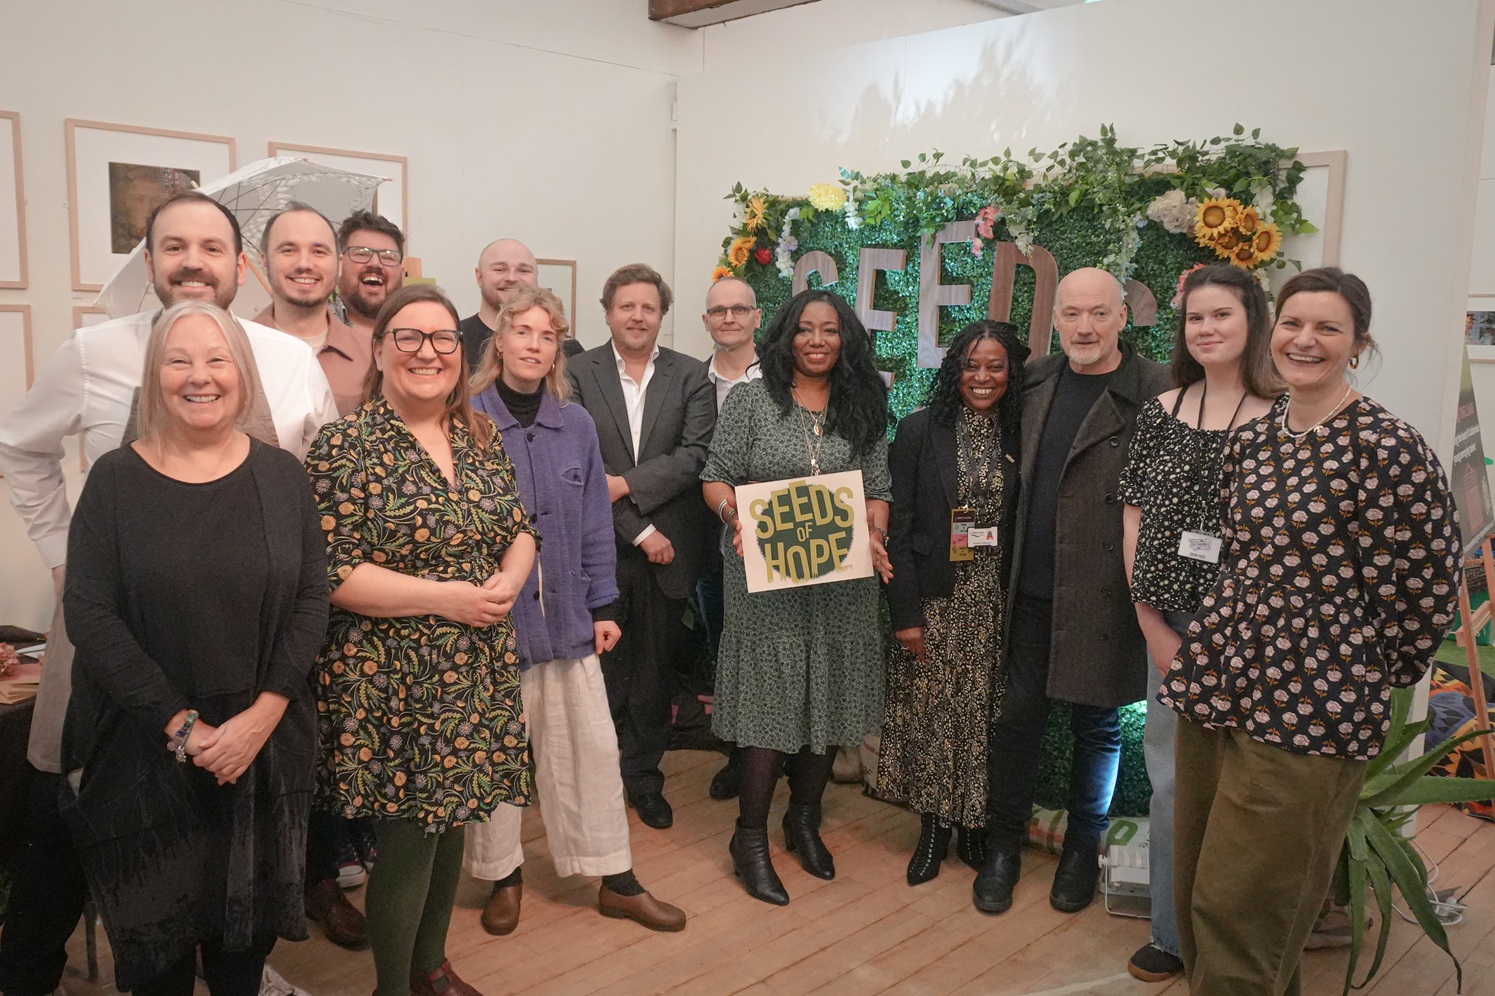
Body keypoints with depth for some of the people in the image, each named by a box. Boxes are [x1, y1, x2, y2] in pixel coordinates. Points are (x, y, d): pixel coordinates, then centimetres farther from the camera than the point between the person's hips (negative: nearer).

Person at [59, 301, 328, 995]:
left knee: (247, 921, 14)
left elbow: (312, 598, -3)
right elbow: (89, 613, -10)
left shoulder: (280, 475, 0)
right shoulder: (115, 478, -4)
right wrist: (180, 724, -15)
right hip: (142, 750, -1)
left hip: (266, 745, 1)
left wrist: (263, 713, -13)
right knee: (157, 924, 12)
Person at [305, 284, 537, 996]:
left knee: (450, 821, 17)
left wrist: (510, 579, -8)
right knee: (407, 840, 3)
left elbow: (520, 531, 14)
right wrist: (449, 597, -19)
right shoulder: (347, 445, -11)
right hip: (391, 682, -5)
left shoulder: (481, 436, 7)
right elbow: (329, 574, -17)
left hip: (474, 673, 6)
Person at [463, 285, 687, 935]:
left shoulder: (576, 424, 5)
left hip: (567, 614, 3)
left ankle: (617, 881, 23)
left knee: (591, 745, 9)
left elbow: (595, 524, 8)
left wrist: (602, 607, 7)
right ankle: (503, 876, 29)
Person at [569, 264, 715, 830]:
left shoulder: (691, 377, 4)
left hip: (667, 550, 2)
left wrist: (626, 483, -18)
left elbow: (694, 455, -7)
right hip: (600, 549, -1)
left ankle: (644, 776, 29)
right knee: (599, 669, 6)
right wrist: (638, 530, -12)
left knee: (655, 672, 12)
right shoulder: (578, 374, 0)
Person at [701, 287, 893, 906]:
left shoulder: (864, 411, 9)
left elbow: (879, 491, 10)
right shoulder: (750, 400, 0)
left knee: (831, 699, 10)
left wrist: (874, 538, -8)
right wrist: (734, 517, -19)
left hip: (844, 580, 4)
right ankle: (750, 839, 13)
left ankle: (805, 821, 31)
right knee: (772, 700, -2)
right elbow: (717, 477, 0)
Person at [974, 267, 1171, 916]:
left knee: (1096, 724, 13)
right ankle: (1003, 847, 28)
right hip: (1031, 590, 4)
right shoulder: (1036, 383, 7)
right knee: (1017, 715, 10)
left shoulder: (1156, 394, -10)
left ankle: (1082, 849, 33)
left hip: (1103, 595, -4)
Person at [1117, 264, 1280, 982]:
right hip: (1169, 624, 3)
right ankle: (1174, 935, 26)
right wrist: (1153, 624, 0)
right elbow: (1135, 514, 6)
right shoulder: (1161, 412, 6)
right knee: (1171, 782, 9)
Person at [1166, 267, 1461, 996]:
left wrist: (1359, 684, 3)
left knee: (1235, 915, 1)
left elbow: (1421, 596, -8)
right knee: (1196, 901, 16)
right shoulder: (1251, 440, 9)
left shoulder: (1389, 449, -12)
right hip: (1215, 691, 7)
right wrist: (1208, 662, 12)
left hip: (1308, 714, -7)